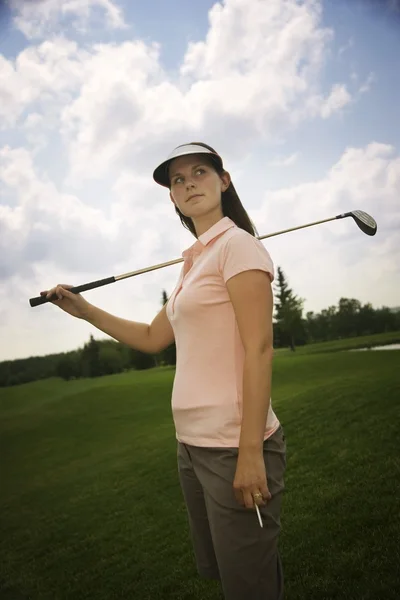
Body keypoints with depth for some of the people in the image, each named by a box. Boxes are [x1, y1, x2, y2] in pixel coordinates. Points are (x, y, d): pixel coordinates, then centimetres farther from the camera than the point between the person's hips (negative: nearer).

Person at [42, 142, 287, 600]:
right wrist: (83, 310, 19)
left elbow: (259, 349, -18)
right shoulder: (194, 263, 15)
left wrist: (251, 452, -21)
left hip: (232, 446, -8)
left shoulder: (237, 244, -10)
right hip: (191, 442, 8)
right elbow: (153, 338, 21)